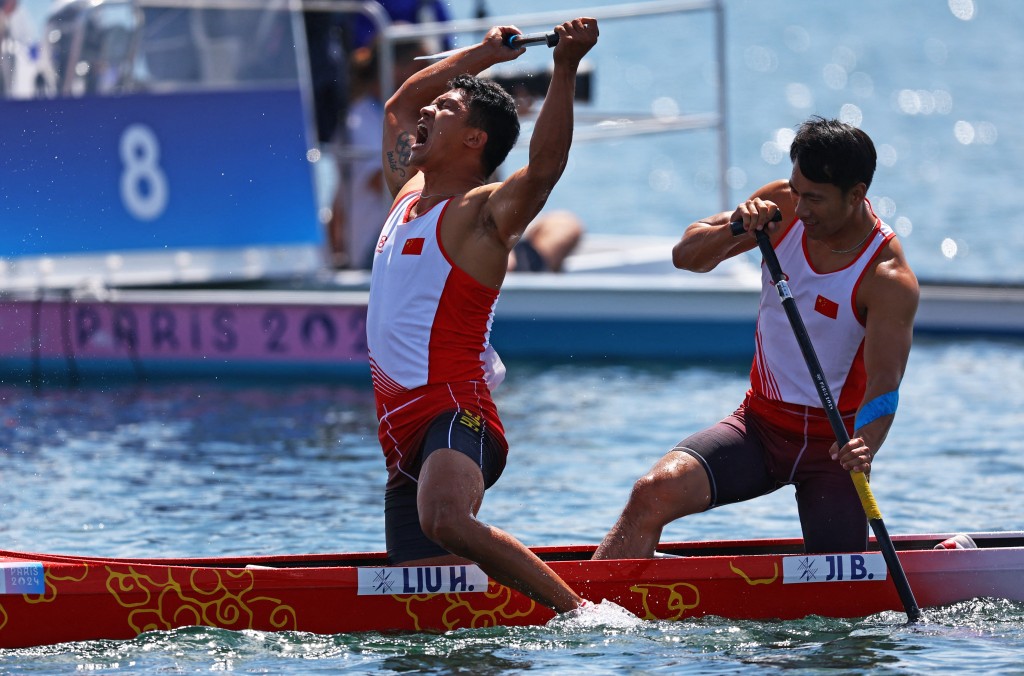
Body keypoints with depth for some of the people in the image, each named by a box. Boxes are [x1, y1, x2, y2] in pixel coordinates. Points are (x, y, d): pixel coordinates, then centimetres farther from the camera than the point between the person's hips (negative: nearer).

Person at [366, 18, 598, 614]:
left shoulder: (482, 211, -4)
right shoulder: (411, 193, 20)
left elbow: (544, 166, -24)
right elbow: (399, 106, 36)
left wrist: (565, 71, -33)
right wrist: (484, 55, 36)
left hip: (457, 413, -9)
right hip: (403, 425, 9)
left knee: (446, 520, -37)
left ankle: (578, 612, -34)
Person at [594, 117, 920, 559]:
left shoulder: (889, 280, -19)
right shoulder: (783, 207, -5)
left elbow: (884, 385, -27)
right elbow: (686, 256, -2)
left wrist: (865, 448, -48)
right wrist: (735, 229, -24)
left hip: (833, 443, -3)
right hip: (760, 422, 3)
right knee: (654, 493, -22)